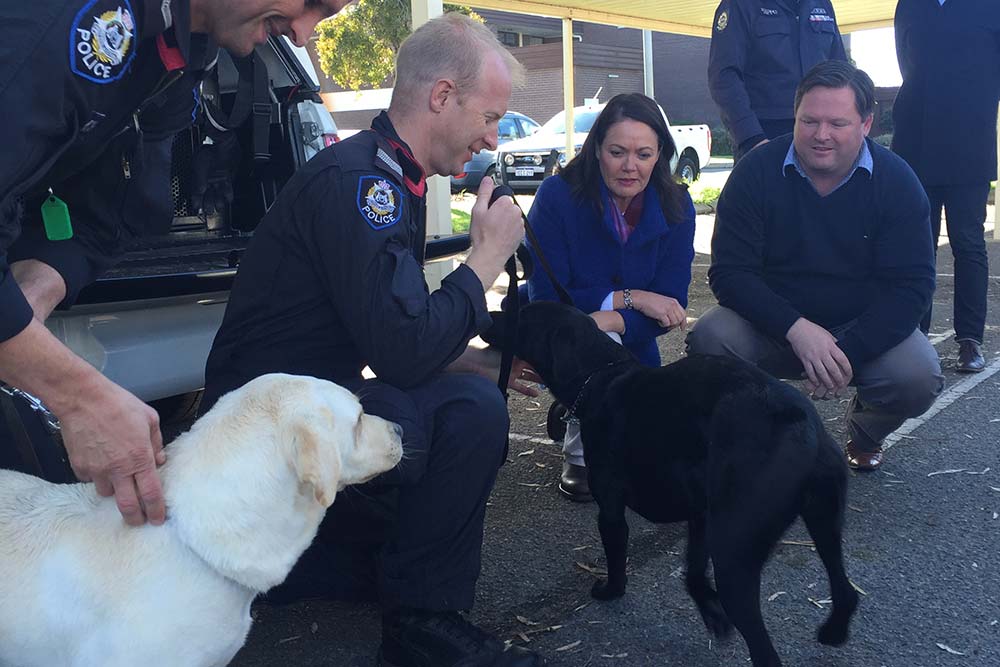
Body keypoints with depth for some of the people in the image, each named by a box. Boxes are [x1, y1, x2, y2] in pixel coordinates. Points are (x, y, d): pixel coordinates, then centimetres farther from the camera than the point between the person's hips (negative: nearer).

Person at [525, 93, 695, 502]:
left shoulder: (675, 206, -11)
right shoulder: (558, 195, -21)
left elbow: (671, 305, -15)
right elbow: (546, 297, -22)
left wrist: (613, 320, -35)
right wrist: (628, 298, -27)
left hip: (628, 346, 3)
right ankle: (580, 455, -12)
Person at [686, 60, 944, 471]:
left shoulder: (897, 182, -9)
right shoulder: (757, 172, -10)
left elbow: (910, 286, -14)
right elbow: (729, 272, -16)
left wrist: (849, 351, -29)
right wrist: (796, 329, -31)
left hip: (864, 327, 1)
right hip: (771, 325, 0)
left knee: (918, 378, -28)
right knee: (709, 340, -30)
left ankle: (864, 433, 11)